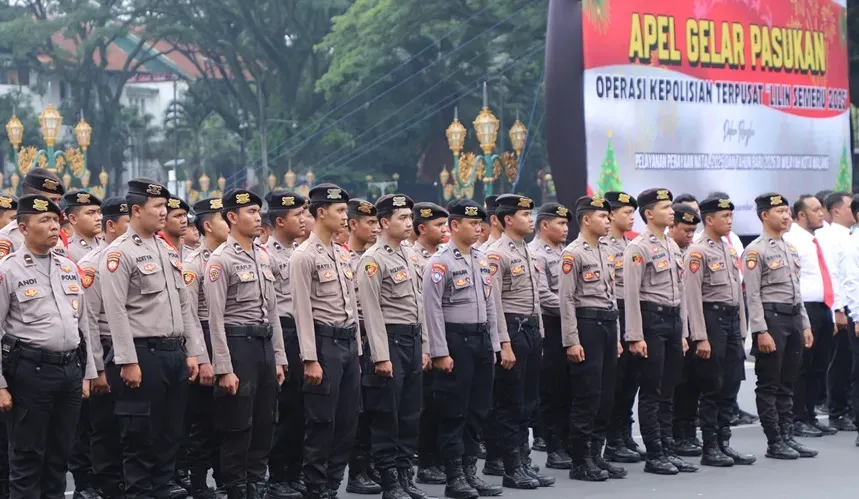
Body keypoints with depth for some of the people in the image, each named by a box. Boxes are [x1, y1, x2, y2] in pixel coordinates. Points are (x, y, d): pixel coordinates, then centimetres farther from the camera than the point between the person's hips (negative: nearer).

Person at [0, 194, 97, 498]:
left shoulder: (69, 268, 12)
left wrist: (86, 374, 14)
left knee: (60, 453, 12)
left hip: (70, 369, 6)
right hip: (30, 370, -6)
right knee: (27, 455, 1)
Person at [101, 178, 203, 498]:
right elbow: (116, 312, -15)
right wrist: (128, 362, -19)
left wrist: (191, 352, 12)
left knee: (170, 436, 11)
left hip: (174, 354, 8)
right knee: (140, 438, -1)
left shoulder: (168, 250, 15)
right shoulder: (119, 253, -10)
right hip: (143, 354, -8)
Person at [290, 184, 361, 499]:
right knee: (321, 421, -3)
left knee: (347, 420, 9)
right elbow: (302, 311, -14)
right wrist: (310, 360, -18)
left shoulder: (343, 255, 14)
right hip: (324, 341, -8)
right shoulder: (304, 257, -11)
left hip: (348, 342, 8)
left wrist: (357, 349, 15)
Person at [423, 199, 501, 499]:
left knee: (478, 409, 10)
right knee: (454, 412, -1)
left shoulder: (482, 260, 12)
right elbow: (433, 309, -13)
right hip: (455, 339, -7)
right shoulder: (441, 262, -10)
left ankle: (470, 471, 19)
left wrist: (493, 346, 13)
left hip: (481, 339, 7)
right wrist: (440, 353, -17)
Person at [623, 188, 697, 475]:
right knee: (651, 393, -1)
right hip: (652, 320, -8)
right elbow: (631, 294, -14)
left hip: (673, 319, 8)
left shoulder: (673, 246, 15)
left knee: (668, 392, 11)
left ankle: (669, 451, 17)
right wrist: (635, 336, -18)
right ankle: (654, 456, 3)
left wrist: (683, 332, 16)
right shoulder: (639, 247, -10)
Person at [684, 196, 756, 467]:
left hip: (732, 319, 7)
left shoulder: (730, 249, 14)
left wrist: (741, 330, 15)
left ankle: (724, 443, 16)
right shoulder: (697, 252, -10)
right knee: (711, 388, -2)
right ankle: (710, 448, 5)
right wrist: (701, 338, -18)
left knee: (729, 386, 9)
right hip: (711, 318, -7)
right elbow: (693, 297, -14)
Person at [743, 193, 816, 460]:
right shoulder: (755, 251, -9)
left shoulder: (790, 249, 16)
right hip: (771, 318, -8)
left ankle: (788, 436, 17)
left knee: (787, 384, 12)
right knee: (769, 385, -1)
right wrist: (761, 332, -19)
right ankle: (774, 443, 4)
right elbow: (753, 295, -13)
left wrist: (805, 325, 15)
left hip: (794, 318, 8)